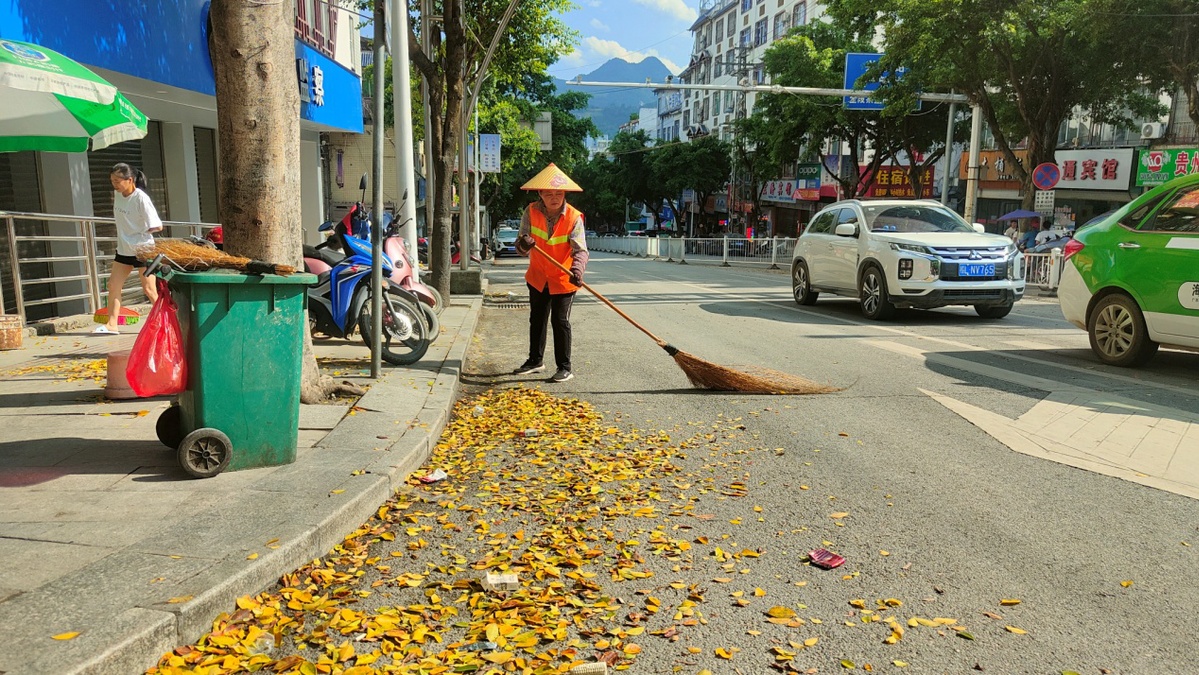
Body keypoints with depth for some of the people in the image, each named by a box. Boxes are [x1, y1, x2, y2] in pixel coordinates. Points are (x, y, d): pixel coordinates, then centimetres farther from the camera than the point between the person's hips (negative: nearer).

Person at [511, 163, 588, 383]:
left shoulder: (574, 217, -19)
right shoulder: (531, 212, -11)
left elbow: (580, 250, -27)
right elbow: (521, 247, -16)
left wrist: (577, 270, -48)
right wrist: (523, 245, -42)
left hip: (563, 280, -4)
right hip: (538, 277, 4)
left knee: (560, 322, -5)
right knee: (536, 319, 16)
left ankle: (564, 367, 6)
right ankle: (536, 360, 33)